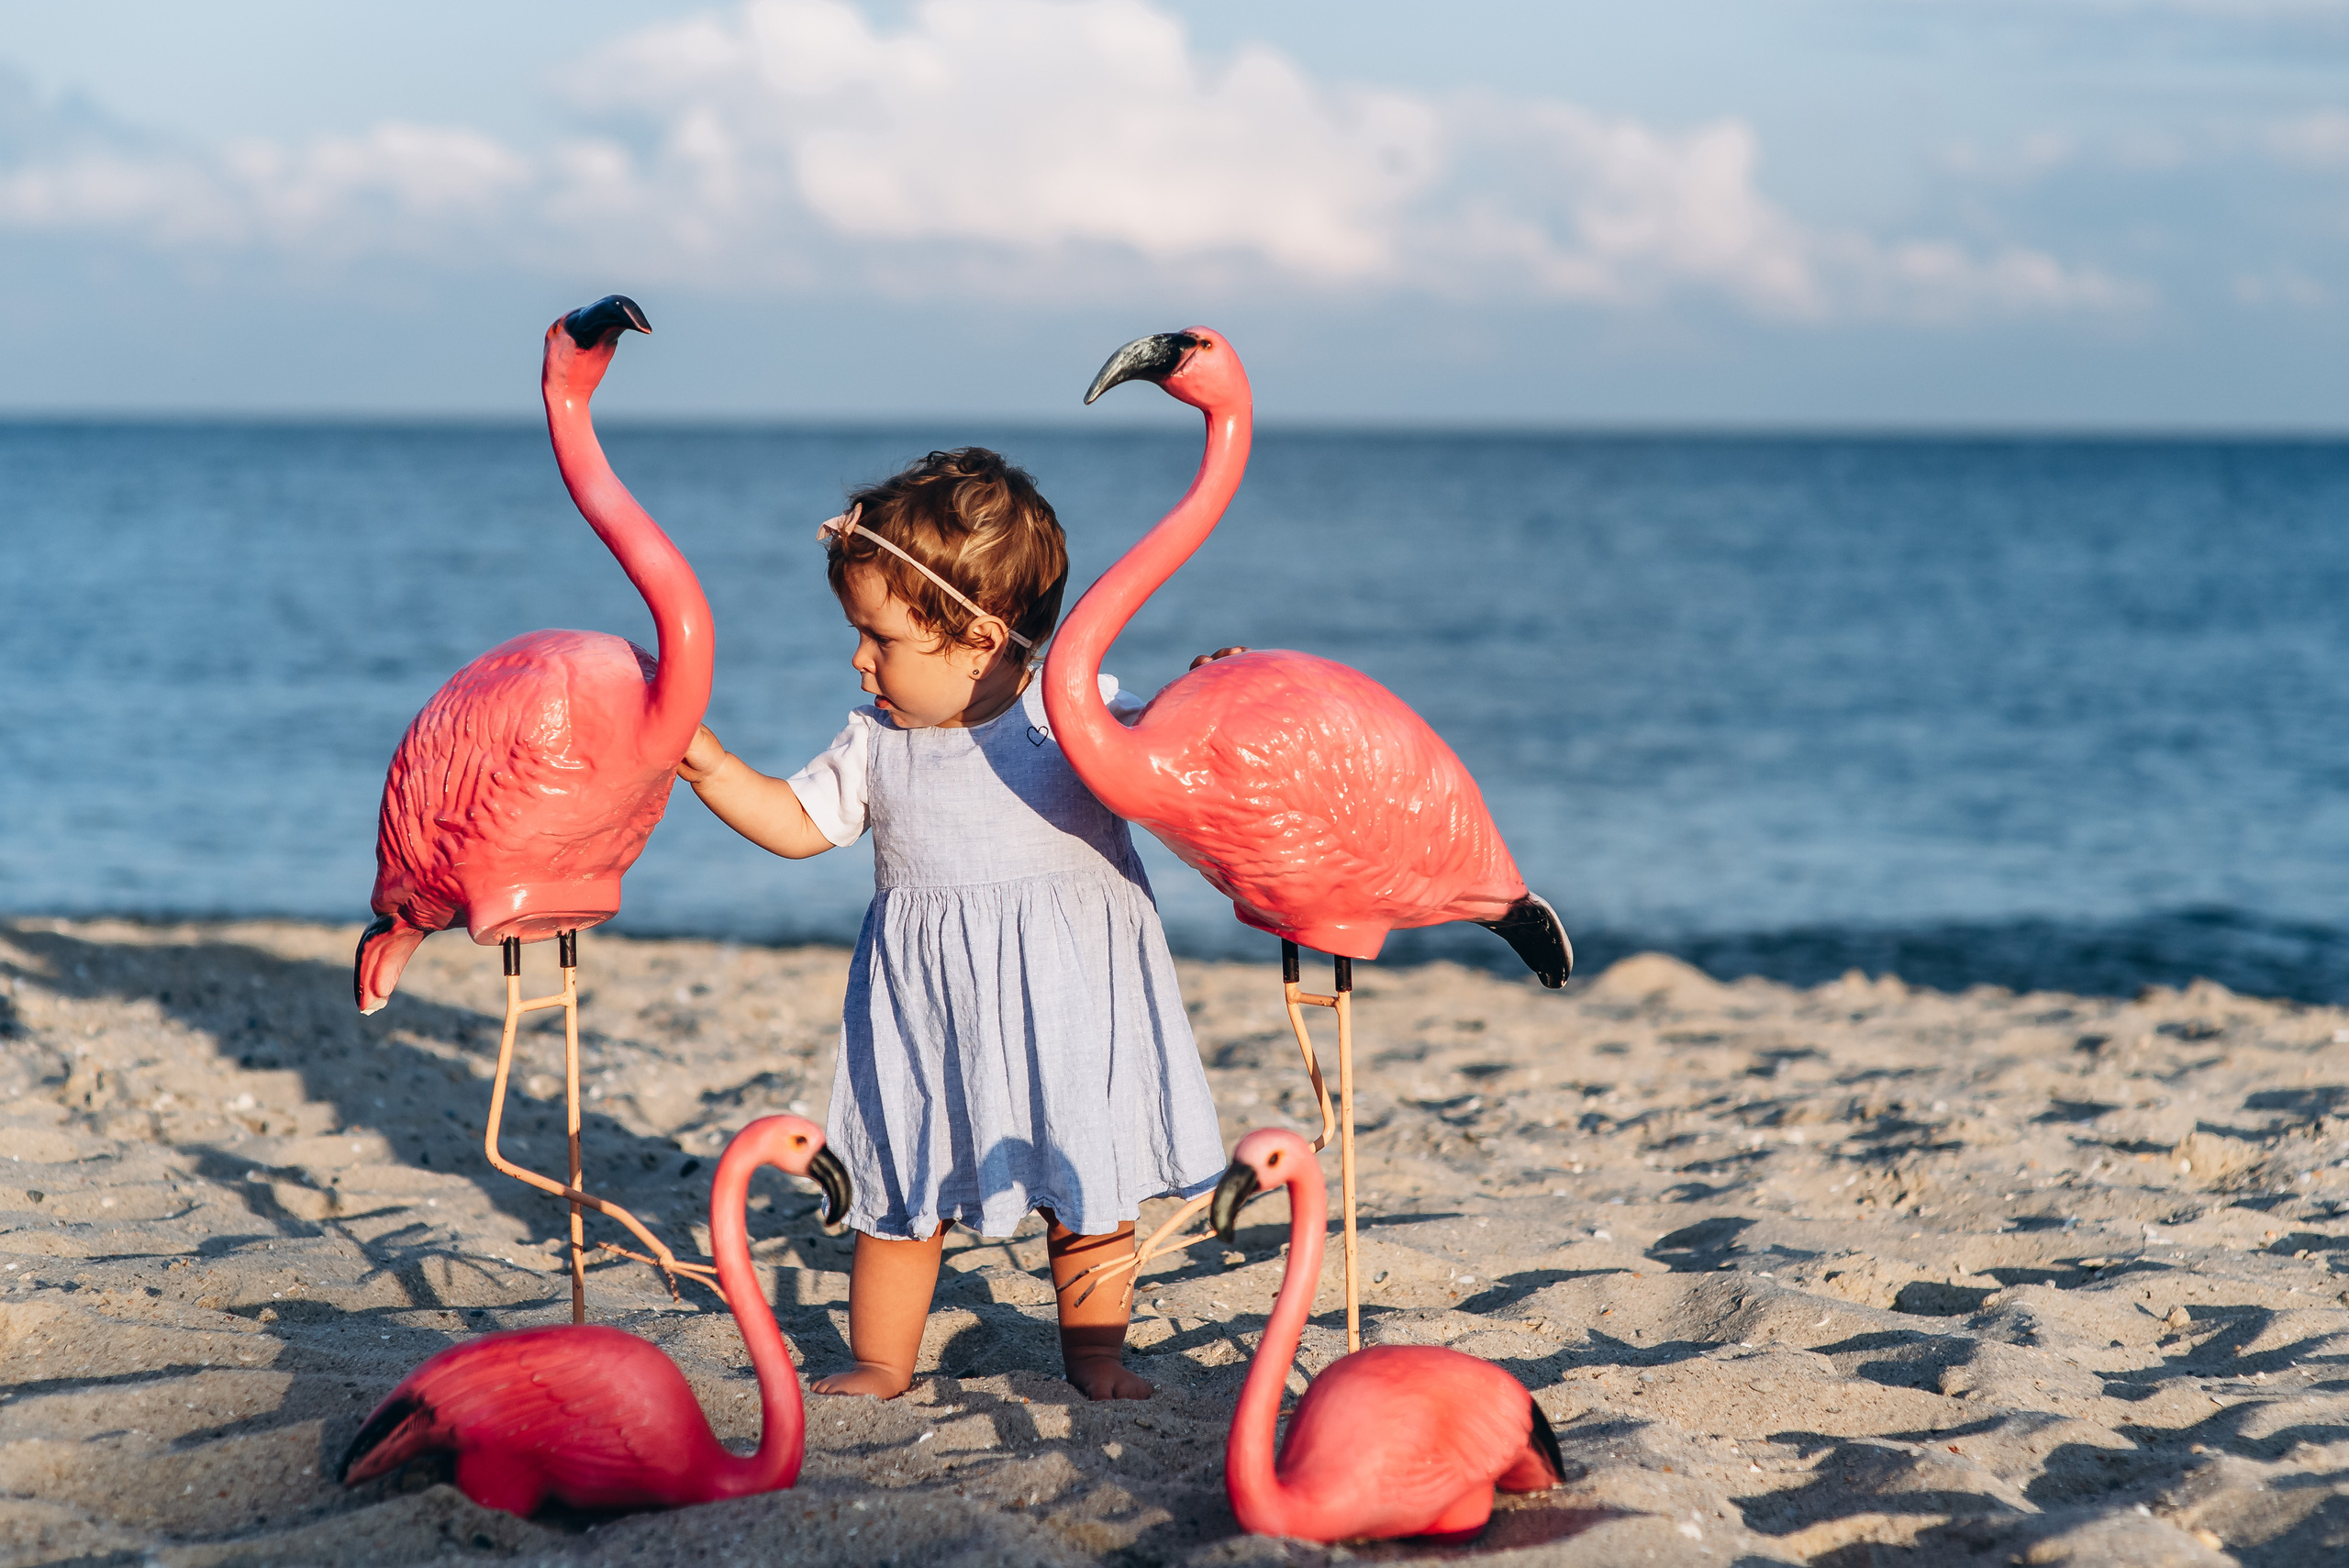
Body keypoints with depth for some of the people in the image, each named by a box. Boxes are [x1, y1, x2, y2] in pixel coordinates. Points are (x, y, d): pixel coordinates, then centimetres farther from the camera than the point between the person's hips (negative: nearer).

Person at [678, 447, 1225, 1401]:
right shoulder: (878, 743, 3)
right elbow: (798, 824, 11)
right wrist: (710, 767, 1)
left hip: (1066, 995, -3)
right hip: (924, 1001, 3)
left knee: (1088, 1181, 7)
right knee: (902, 1186, 8)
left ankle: (1094, 1349, 25)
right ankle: (880, 1359, 22)